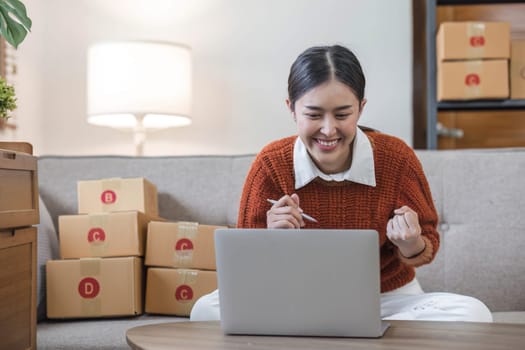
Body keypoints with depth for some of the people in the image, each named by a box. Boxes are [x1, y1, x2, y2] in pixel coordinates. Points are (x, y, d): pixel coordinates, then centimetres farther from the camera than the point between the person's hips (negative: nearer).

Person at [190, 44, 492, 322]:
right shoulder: (271, 165, -12)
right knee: (207, 310, -25)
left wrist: (412, 248, -25)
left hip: (388, 300, 1)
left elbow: (429, 244, -1)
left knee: (473, 314, -27)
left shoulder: (397, 158, -13)